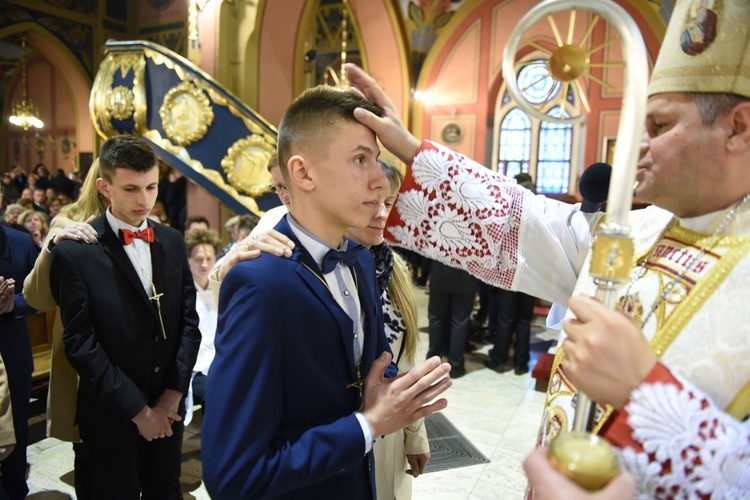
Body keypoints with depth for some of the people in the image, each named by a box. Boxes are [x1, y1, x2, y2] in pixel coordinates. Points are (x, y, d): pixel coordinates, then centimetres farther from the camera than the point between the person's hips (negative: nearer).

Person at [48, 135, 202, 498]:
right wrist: (137, 410, -13)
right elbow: (81, 344, -14)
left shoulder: (172, 241, 1)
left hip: (168, 409, 4)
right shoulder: (74, 252, -12)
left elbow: (188, 321, 2)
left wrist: (173, 394, -5)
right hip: (112, 417, -4)